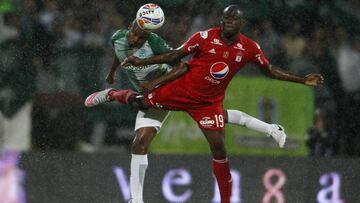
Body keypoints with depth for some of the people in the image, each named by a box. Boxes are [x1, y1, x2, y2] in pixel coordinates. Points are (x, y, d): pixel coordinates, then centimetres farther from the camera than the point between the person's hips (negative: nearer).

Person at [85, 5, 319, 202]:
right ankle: (111, 94, 46)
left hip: (209, 103, 1)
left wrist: (304, 80, -6)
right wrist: (141, 61, -12)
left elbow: (271, 69, 0)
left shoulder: (249, 48, -10)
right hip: (182, 91, -1)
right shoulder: (206, 37, -16)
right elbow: (176, 56, -9)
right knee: (141, 102, 9)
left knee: (218, 147, -7)